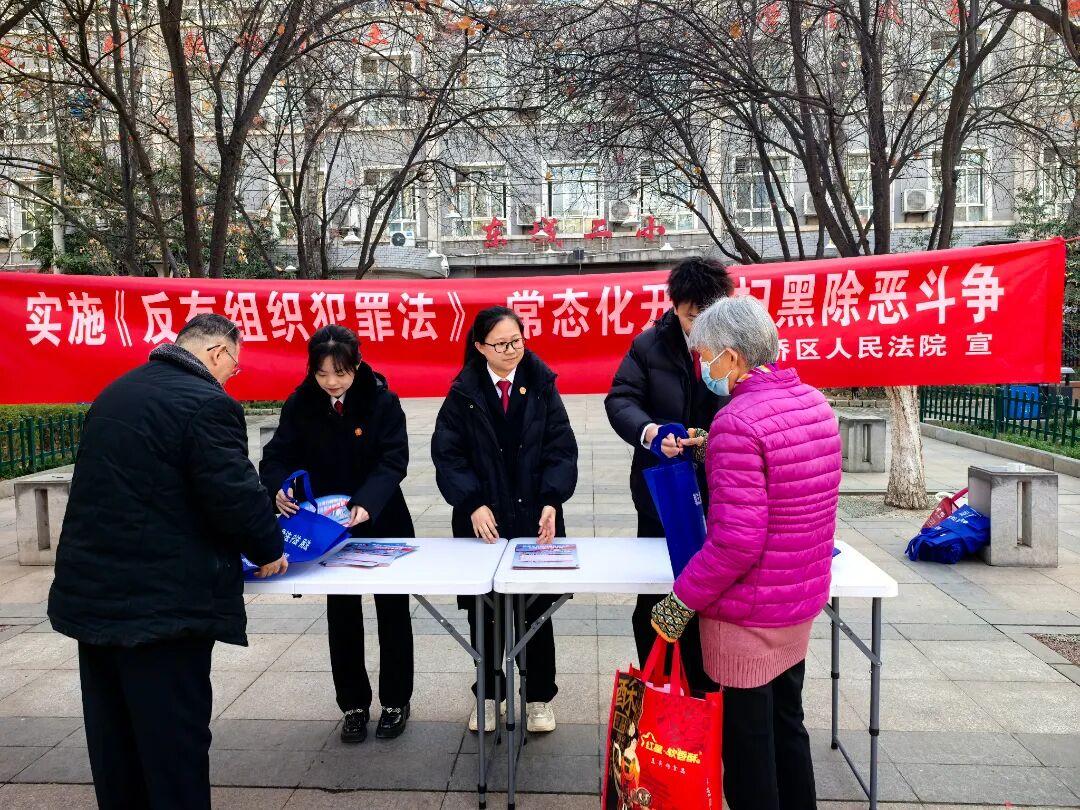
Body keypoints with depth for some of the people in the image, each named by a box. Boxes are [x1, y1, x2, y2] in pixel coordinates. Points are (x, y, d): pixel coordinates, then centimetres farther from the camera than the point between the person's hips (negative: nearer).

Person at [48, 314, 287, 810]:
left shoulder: (117, 392, 12)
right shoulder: (207, 403, -16)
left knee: (114, 744, 19)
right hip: (162, 604, -9)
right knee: (174, 748, 3)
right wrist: (269, 550, -2)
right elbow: (235, 494, -20)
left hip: (89, 593, 9)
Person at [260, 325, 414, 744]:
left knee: (392, 612, 10)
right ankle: (354, 704, 27)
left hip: (382, 524, -2)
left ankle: (396, 701, 27)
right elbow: (278, 456, -10)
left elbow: (393, 462, -21)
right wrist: (279, 488, -33)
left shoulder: (382, 401, -15)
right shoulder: (300, 404, -7)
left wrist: (367, 503, -38)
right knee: (341, 615, 11)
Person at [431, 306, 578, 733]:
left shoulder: (541, 387, 2)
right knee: (483, 612, 8)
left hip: (534, 520, 0)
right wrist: (473, 504, -15)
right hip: (483, 523, 0)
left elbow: (561, 450, -2)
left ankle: (539, 697, 26)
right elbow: (447, 456, -4)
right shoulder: (464, 394, 0)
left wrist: (551, 501, -15)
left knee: (536, 610, 8)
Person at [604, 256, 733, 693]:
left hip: (719, 493, 0)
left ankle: (706, 692, 32)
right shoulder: (649, 345, -3)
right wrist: (648, 430, -31)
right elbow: (620, 399, -9)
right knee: (654, 595, 14)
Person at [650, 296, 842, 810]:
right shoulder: (815, 403, 1)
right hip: (802, 602, 8)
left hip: (747, 614, -8)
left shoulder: (737, 423, -25)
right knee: (787, 725, 24)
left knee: (747, 741, 10)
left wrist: (682, 602, -17)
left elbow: (737, 541, -28)